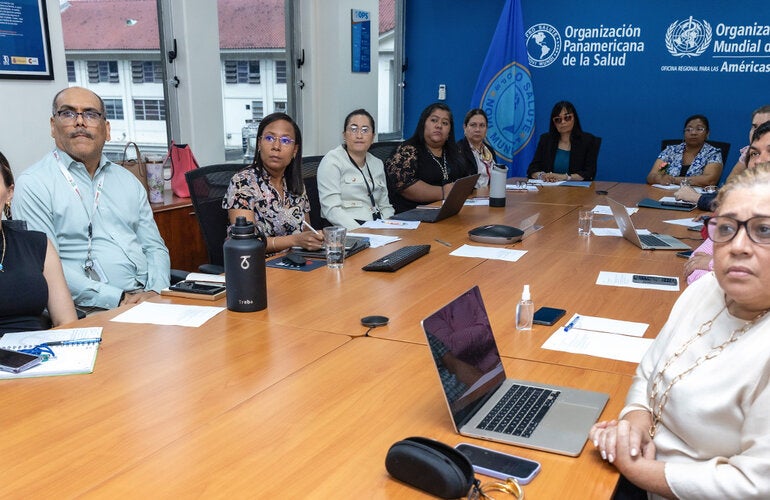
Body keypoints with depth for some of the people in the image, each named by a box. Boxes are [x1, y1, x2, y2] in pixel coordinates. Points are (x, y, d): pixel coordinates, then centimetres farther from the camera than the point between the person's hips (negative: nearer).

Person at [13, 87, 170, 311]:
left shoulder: (127, 180, 18)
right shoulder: (33, 185, 0)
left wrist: (155, 291, -5)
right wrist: (118, 299, -17)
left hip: (148, 300, 6)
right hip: (93, 312, -5)